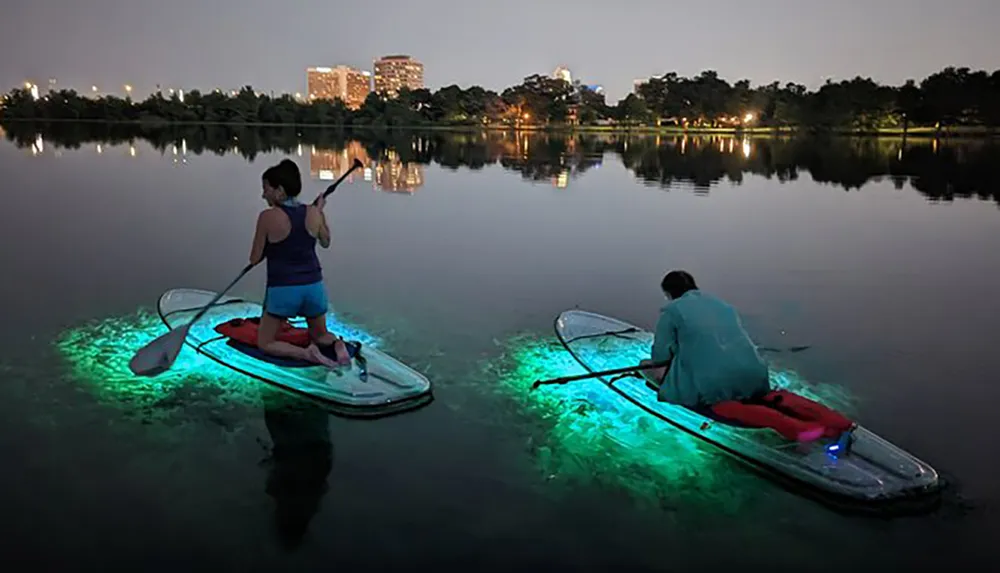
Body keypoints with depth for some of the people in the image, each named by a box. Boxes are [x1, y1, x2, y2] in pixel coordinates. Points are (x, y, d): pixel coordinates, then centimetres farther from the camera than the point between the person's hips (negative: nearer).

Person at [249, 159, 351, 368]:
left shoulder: (268, 217, -14)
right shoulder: (313, 213, -2)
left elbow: (255, 259, -6)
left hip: (282, 290, -4)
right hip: (314, 286, 4)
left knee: (265, 343, 14)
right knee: (321, 335, 27)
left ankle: (305, 353, -13)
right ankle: (336, 344, -8)